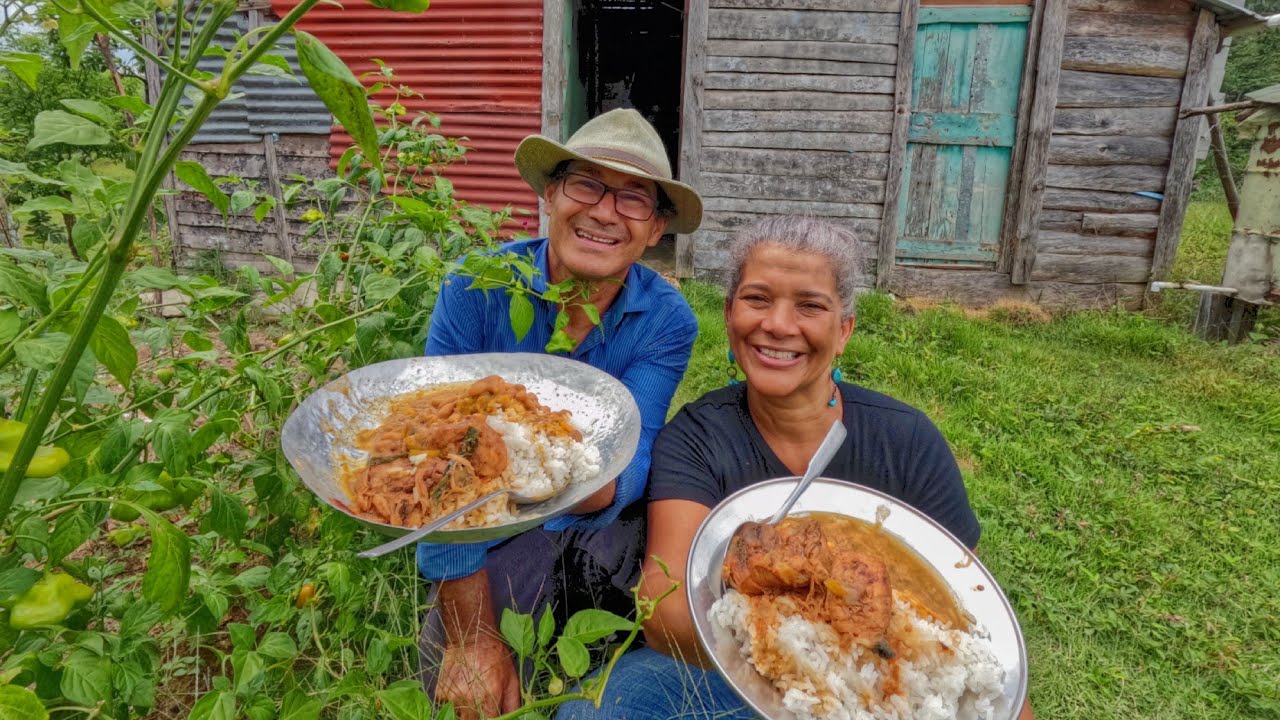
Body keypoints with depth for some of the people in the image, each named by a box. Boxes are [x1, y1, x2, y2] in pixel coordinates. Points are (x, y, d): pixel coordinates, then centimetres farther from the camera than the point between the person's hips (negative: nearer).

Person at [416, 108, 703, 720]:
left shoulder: (667, 321, -13)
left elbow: (630, 465, -23)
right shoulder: (479, 285, -18)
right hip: (495, 539, -1)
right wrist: (473, 636, -20)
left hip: (607, 534, 1)